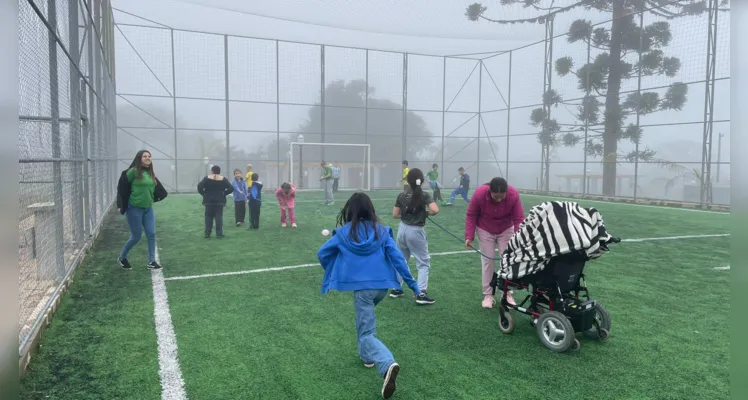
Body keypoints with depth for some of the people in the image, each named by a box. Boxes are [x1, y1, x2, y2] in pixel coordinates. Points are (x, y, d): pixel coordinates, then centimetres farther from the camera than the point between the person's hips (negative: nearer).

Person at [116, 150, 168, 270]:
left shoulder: (151, 174, 5)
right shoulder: (133, 171, -14)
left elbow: (157, 189, 20)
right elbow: (122, 187, -9)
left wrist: (153, 199, 14)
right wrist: (121, 204, -6)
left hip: (148, 208, 6)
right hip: (134, 209, -6)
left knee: (151, 234, 2)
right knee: (136, 237, 3)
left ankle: (151, 261, 10)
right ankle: (122, 258, 26)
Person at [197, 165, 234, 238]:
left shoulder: (207, 178, -4)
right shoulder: (223, 179, -2)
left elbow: (199, 186, -15)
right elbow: (231, 188, -7)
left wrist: (204, 194, -2)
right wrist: (224, 193, 2)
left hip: (209, 200, 0)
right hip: (219, 200, 0)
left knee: (208, 217, 9)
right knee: (219, 217, 4)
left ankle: (207, 233, 11)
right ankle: (219, 234, 3)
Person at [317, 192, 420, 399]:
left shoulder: (344, 232, -1)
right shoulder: (382, 231, 1)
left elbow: (322, 254, 7)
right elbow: (397, 257, -3)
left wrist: (334, 272, 26)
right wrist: (413, 284, 1)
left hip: (362, 287, -4)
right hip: (382, 285, 4)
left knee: (366, 334, 0)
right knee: (366, 316, 33)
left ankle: (387, 364, -27)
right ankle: (367, 355, 35)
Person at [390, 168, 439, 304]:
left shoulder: (402, 195, -2)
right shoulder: (424, 195, -12)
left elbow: (395, 215, 2)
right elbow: (435, 210, -24)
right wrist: (425, 213, -5)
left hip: (402, 229, 4)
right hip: (416, 231, -4)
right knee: (423, 263, 7)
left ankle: (395, 289, 29)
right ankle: (421, 294, -1)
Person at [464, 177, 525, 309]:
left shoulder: (514, 195, -30)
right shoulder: (479, 193, -32)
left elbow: (519, 219, -23)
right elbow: (471, 215, -18)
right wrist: (469, 236, -21)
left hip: (506, 230, 1)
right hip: (485, 230, -1)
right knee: (488, 261, 1)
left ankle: (508, 294, 14)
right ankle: (487, 295, 11)